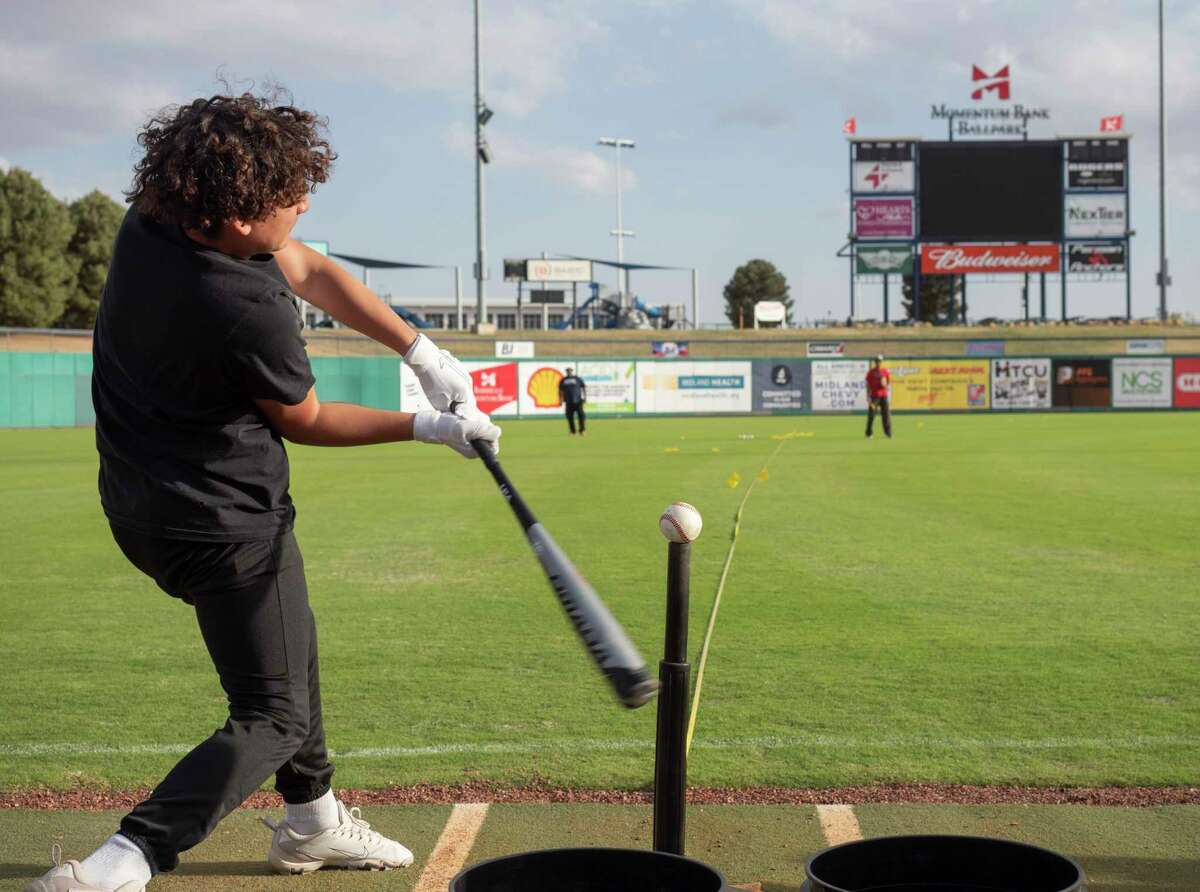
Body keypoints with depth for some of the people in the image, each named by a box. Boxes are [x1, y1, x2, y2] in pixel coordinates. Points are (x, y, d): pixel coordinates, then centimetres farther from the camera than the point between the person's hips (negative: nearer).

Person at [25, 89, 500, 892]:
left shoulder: (150, 222, -7)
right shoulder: (251, 313, -31)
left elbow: (311, 270, 2)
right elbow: (304, 421, -11)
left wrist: (422, 351, -2)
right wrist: (427, 428, -2)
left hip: (141, 497, 9)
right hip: (225, 521, -9)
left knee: (289, 641, 28)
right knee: (274, 716, 1)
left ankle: (312, 821, 42)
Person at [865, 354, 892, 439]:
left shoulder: (885, 371, 7)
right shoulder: (871, 372, 1)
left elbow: (889, 384, 13)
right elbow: (868, 385, 1)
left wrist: (885, 385, -10)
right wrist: (868, 397, -6)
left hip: (884, 396, 2)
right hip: (874, 396, -2)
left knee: (886, 414, -1)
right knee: (871, 415, -3)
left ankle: (888, 433, 4)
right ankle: (869, 433, 4)